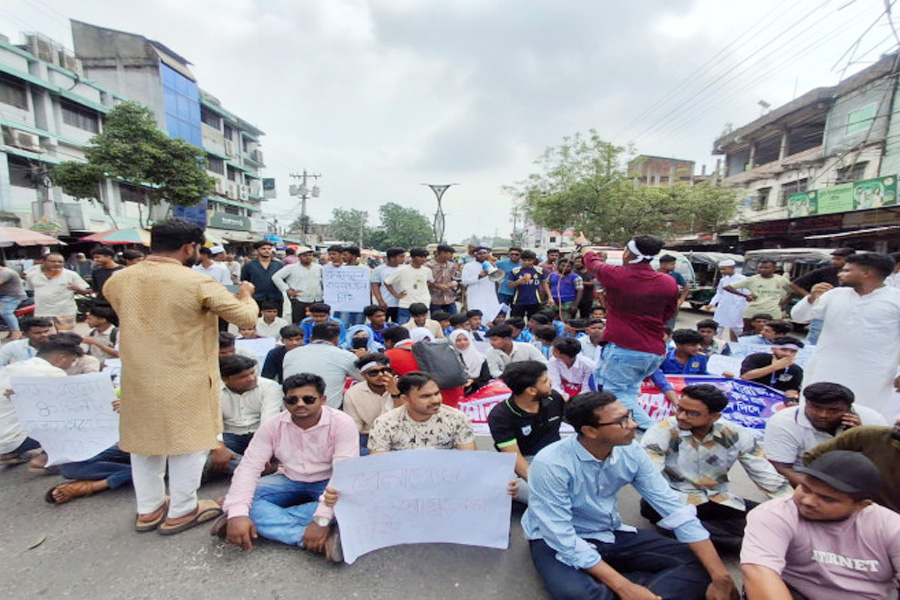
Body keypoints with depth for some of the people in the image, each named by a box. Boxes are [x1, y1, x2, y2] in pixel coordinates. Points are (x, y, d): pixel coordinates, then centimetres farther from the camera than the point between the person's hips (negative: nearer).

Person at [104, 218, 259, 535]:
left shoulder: (117, 281, -1)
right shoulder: (198, 283, -19)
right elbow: (246, 317, -13)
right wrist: (246, 295, 8)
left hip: (138, 380, 6)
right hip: (185, 382, -6)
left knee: (144, 440, 21)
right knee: (188, 442, 11)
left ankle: (148, 510, 35)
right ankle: (181, 512, 24)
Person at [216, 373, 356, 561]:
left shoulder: (342, 424, -24)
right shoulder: (273, 425, -13)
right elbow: (248, 467, -17)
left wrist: (322, 519, -40)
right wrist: (237, 513, -32)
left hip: (327, 484, -3)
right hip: (289, 482, 4)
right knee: (247, 499, -24)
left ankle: (272, 520, -25)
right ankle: (322, 540, -31)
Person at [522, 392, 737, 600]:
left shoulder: (631, 452, -11)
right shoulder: (551, 464, -29)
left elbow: (676, 509, -8)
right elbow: (561, 538, -27)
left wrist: (721, 576, -15)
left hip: (611, 534, 6)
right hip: (558, 541, -5)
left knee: (698, 566, -6)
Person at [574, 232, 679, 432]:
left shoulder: (615, 275, -10)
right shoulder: (669, 283, 1)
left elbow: (593, 262, 11)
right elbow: (669, 313, 17)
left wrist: (583, 244, 32)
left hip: (623, 348, -6)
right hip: (656, 352, 6)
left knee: (616, 393, 0)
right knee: (629, 390, 20)